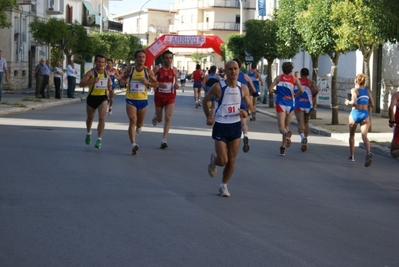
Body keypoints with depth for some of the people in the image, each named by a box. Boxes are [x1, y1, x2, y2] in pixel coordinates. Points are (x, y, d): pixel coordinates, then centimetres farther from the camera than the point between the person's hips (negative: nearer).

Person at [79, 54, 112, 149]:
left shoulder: (106, 73, 2)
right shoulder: (91, 72, -12)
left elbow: (108, 81, 23)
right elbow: (81, 84, -22)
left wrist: (109, 87, 0)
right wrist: (92, 81, -36)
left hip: (103, 98, 1)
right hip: (92, 97, -1)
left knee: (102, 118, -17)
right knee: (90, 118, 18)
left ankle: (99, 140, -14)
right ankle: (88, 133, 48)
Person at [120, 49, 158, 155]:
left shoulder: (148, 71, -3)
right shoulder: (130, 69, -4)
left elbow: (156, 84, 4)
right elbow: (123, 78, 11)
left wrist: (147, 83, -15)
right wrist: (123, 81, -13)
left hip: (143, 100, 2)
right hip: (131, 99, -2)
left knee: (139, 123, 16)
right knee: (133, 121, -18)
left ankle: (138, 127, 55)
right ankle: (133, 144, -25)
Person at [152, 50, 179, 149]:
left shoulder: (174, 70, 0)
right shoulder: (157, 68, -7)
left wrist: (176, 85, -8)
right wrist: (158, 84, -23)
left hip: (170, 97, 1)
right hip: (159, 96, -1)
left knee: (168, 118, -13)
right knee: (159, 119, 13)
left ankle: (164, 139, -9)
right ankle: (156, 116, 52)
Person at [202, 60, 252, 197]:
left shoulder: (243, 88, -3)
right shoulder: (218, 87, -13)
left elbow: (249, 105, 9)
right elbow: (205, 101, 2)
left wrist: (247, 112, -15)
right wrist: (209, 116, -12)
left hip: (236, 126, 3)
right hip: (220, 126, -3)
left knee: (231, 160, 7)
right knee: (223, 160, -7)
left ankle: (224, 186, 26)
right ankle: (214, 160, 30)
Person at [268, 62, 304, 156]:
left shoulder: (278, 78, 2)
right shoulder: (294, 79, 2)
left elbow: (270, 90, -4)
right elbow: (301, 90, -12)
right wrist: (295, 95, 7)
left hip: (280, 104, -2)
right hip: (290, 104, 2)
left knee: (281, 127, -6)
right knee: (286, 126, 19)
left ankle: (287, 134, -42)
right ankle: (283, 147, 19)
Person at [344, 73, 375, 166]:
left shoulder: (354, 90, -4)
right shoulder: (368, 91, 10)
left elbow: (353, 102, -19)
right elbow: (372, 104, 11)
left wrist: (348, 102, 1)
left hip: (355, 113, -2)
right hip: (365, 114, 2)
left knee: (352, 135, 19)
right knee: (364, 136, -11)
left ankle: (352, 156, 26)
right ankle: (368, 153, -38)